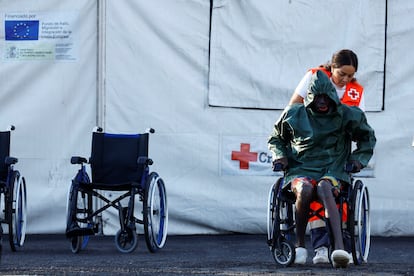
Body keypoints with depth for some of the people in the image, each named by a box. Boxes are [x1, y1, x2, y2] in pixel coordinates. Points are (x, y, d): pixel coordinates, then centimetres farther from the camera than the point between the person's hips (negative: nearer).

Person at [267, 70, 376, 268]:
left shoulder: (345, 115, 8)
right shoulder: (294, 114, 8)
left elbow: (367, 137, 26)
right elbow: (276, 139, 26)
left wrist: (359, 158, 11)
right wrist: (280, 155, 7)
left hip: (332, 170, -1)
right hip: (301, 169, 1)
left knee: (324, 188, -39)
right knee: (304, 190, -38)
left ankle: (339, 248, -56)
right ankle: (300, 245, -21)